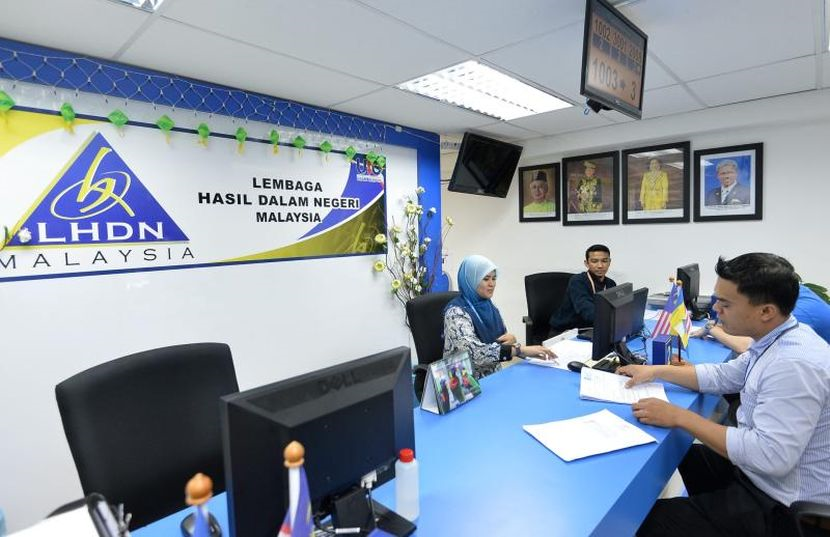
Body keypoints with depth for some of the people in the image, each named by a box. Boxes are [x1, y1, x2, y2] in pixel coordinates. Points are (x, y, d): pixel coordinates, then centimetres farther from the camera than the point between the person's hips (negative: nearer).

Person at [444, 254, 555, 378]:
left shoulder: (488, 305, 5)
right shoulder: (456, 312, -17)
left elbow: (501, 339, 14)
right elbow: (474, 351, -30)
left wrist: (511, 338, -8)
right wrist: (520, 349, -33)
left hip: (494, 376, 6)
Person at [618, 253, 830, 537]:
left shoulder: (794, 364, -31)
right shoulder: (778, 339, -1)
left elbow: (770, 456, -34)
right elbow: (723, 376, 12)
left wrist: (680, 417, -29)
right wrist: (656, 370, 6)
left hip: (780, 506, -9)